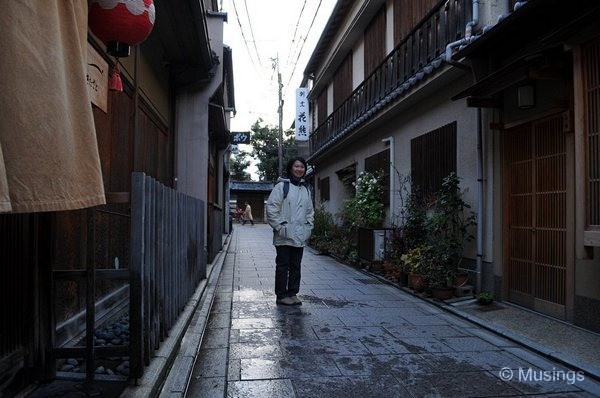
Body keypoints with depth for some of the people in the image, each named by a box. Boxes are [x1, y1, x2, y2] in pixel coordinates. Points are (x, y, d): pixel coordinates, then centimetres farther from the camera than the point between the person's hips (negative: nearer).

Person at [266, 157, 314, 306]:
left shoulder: (306, 189, 14)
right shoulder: (281, 186, -5)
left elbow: (310, 211, 23)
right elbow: (271, 207, -10)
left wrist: (308, 227, 11)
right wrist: (279, 226, -14)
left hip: (300, 237, 6)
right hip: (284, 236, -6)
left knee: (296, 266, 11)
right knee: (283, 266, 1)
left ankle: (293, 293, 22)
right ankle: (281, 296, 10)